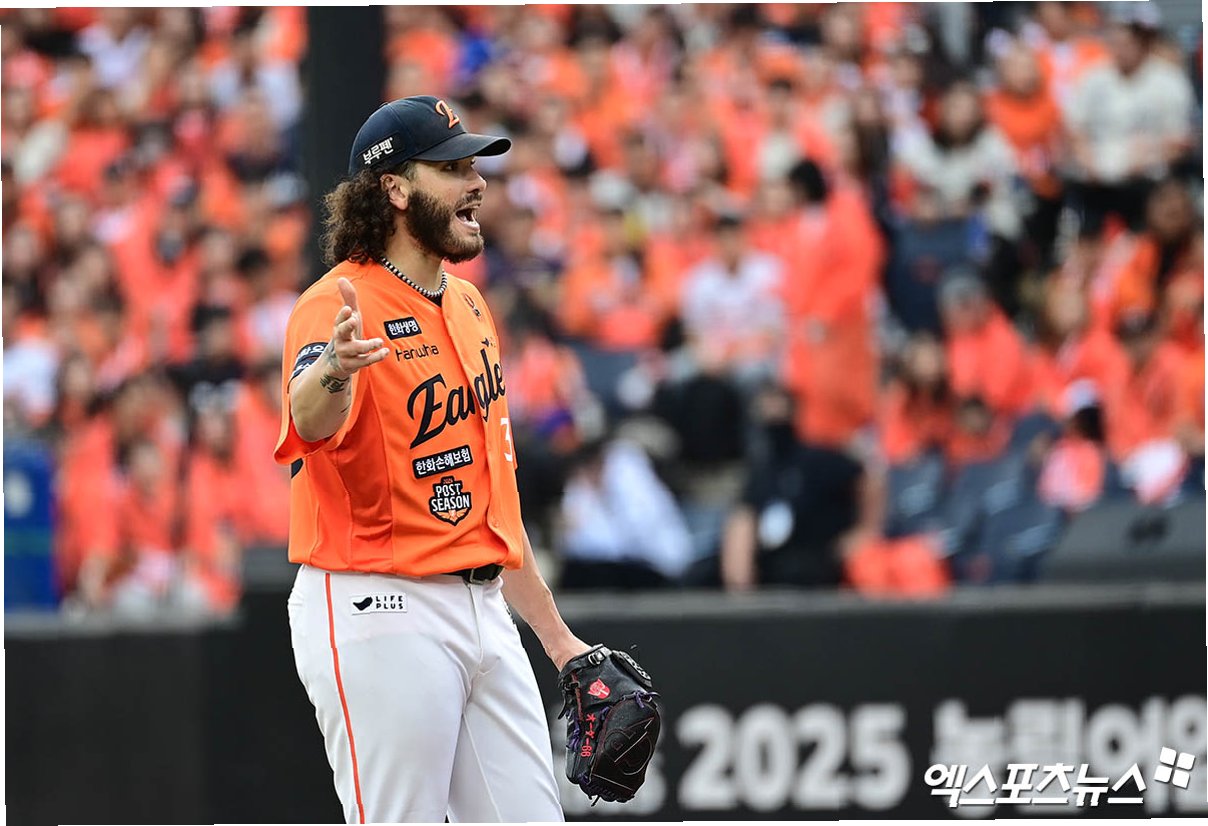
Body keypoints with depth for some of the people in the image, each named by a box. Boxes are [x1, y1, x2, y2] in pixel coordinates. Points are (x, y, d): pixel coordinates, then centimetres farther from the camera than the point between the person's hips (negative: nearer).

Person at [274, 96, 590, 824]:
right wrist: (333, 369, -58)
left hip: (483, 610, 8)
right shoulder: (343, 303, -12)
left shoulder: (469, 306, 15)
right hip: (379, 612, -8)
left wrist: (555, 634, 24)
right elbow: (310, 423, -35)